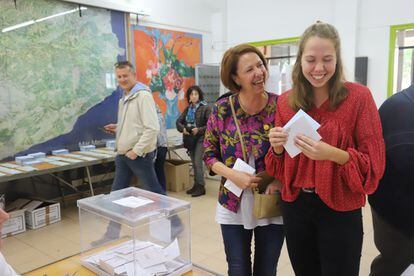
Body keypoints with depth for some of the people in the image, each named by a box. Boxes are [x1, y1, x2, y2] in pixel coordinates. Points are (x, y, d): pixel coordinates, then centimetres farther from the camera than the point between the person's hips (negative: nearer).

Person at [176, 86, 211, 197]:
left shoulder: (205, 108, -8)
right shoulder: (188, 109, 10)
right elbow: (178, 121, 12)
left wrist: (199, 130, -20)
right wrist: (183, 128, -8)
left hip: (200, 138, -6)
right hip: (190, 139, 6)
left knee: (198, 162, -9)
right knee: (194, 163, 12)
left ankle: (201, 187, 2)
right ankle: (196, 185, 22)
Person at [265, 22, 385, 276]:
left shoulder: (358, 97, -10)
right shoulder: (285, 102, 0)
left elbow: (374, 163, -11)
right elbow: (280, 167, 7)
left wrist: (333, 154, -28)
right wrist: (277, 148, -15)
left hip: (340, 210, -3)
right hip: (295, 206, 4)